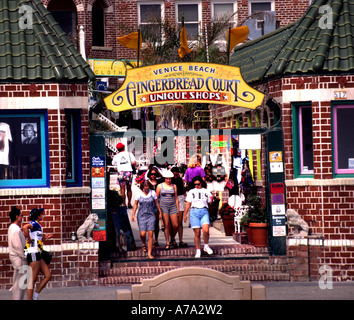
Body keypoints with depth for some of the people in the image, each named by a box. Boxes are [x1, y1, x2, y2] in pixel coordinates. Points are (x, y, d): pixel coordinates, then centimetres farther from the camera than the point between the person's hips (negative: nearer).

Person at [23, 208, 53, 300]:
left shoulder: (37, 225, 21)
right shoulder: (35, 223, -9)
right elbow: (25, 227, -31)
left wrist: (44, 238, 18)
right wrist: (29, 240, -21)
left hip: (37, 255, 10)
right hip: (33, 253, -10)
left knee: (48, 275, 7)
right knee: (33, 279, -7)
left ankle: (34, 296, 8)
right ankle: (30, 298, -4)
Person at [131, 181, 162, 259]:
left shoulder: (153, 193, 1)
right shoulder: (139, 194, 0)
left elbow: (156, 203, 12)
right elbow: (135, 204, 10)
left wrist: (160, 212, 16)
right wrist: (133, 215, 4)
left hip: (151, 215, 0)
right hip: (141, 215, 0)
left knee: (150, 234, -9)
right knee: (142, 234, -11)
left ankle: (149, 254, -7)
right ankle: (144, 244, 25)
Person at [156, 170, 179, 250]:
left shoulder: (174, 186, 11)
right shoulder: (160, 186, 4)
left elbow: (176, 198, 14)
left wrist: (177, 209, 11)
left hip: (173, 207, 2)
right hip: (163, 207, -2)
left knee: (175, 225, -4)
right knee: (166, 225, -8)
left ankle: (172, 239, 22)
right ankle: (167, 243, -3)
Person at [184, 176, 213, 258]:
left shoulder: (206, 191, 17)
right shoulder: (191, 192, 16)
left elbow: (209, 202, 19)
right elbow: (188, 204, 15)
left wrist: (211, 199, -4)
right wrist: (185, 214, 10)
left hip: (204, 212, 0)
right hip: (194, 212, 0)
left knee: (206, 230, -21)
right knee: (197, 233, -3)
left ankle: (206, 246, 1)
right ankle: (198, 251, 7)